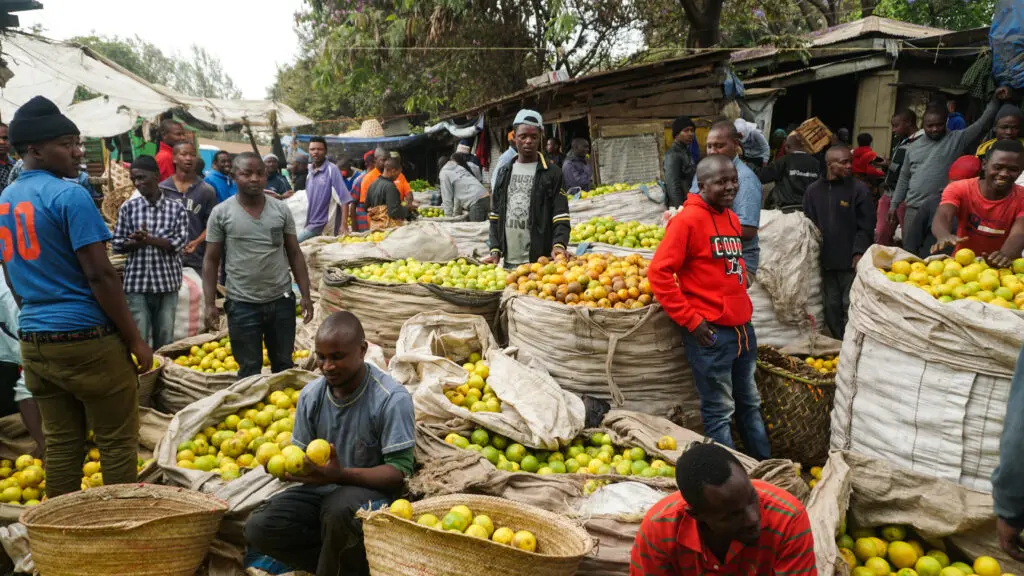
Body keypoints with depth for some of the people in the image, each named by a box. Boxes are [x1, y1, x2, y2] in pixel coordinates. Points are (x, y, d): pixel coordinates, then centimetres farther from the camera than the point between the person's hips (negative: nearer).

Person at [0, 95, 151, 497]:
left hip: (33, 340, 8)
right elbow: (100, 275, -17)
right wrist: (135, 340, -11)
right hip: (86, 337, -8)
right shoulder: (69, 195, -13)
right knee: (116, 443, 3)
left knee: (60, 444, 15)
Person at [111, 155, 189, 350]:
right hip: (137, 282, 0)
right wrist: (137, 242, -15)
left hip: (167, 282, 0)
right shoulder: (128, 207, 5)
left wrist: (149, 239, -17)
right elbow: (117, 244, 3)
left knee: (165, 339, 7)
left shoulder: (176, 208, 2)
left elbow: (179, 243, -6)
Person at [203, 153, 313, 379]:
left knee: (284, 365, 15)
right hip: (242, 305, -2)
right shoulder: (221, 213, -4)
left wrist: (306, 295, 1)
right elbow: (211, 261, 0)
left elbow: (295, 254, 6)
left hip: (281, 301, 2)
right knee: (249, 371, 10)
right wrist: (210, 304, -5)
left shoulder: (282, 210, 1)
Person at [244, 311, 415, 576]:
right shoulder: (311, 394, -3)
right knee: (258, 528, -16)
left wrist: (340, 475, -33)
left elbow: (399, 471, -20)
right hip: (321, 488, 6)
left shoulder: (392, 398, -19)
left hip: (370, 489, -5)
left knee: (339, 510, -38)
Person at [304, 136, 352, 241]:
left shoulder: (332, 170, -11)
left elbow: (345, 199, -16)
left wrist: (344, 224, -24)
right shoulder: (309, 171, 9)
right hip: (310, 223, 6)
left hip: (324, 225, -6)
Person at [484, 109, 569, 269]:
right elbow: (495, 216, 14)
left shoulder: (552, 173, 1)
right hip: (509, 261, 4)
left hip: (540, 261, -4)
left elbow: (561, 217, -5)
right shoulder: (504, 172, 13)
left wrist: (558, 244, -24)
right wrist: (495, 250, 3)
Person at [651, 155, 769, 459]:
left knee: (750, 405, 20)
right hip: (710, 332, -8)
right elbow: (659, 273, -18)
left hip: (742, 328, 8)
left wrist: (742, 306, 14)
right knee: (719, 412, 5)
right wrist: (691, 320, -17)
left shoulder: (732, 218, 10)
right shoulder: (688, 219, -13)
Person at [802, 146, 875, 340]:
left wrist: (859, 253, -16)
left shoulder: (859, 189, -1)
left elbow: (866, 228, -5)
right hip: (826, 263, 4)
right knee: (832, 309, 10)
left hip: (851, 264, -4)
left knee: (850, 308, -4)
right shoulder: (813, 190, 9)